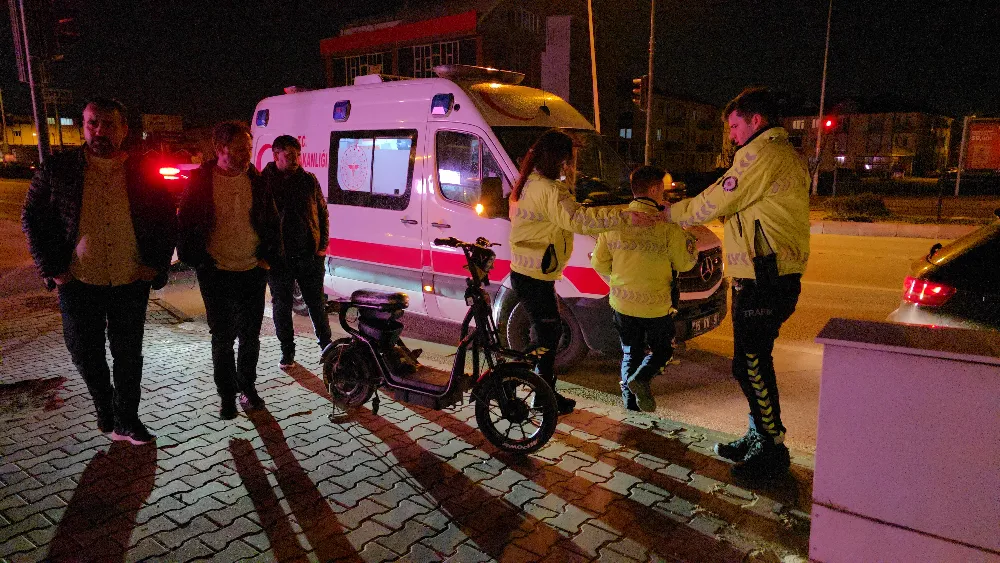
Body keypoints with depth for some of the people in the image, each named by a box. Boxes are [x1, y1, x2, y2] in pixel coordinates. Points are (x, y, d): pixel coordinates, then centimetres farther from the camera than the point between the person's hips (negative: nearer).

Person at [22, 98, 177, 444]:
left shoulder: (143, 174, -1)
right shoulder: (58, 169, -1)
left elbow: (167, 221, 6)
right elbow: (32, 218, 3)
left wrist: (156, 265, -3)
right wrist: (51, 269, -4)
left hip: (131, 284, 0)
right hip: (78, 284, 1)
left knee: (128, 356, 8)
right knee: (85, 355, 12)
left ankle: (126, 421, 24)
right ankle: (105, 409, 37)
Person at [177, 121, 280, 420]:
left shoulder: (257, 181, 2)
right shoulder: (200, 181, -6)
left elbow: (272, 221, 10)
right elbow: (185, 224, -2)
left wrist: (267, 257, 3)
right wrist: (199, 262, -6)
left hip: (253, 272, 3)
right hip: (216, 273, -2)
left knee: (250, 336, 11)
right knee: (222, 337, 6)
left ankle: (248, 386, 29)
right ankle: (227, 394, 21)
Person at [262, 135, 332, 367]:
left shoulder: (309, 180, 4)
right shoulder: (263, 182, -3)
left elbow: (323, 213, 10)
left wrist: (322, 245, 1)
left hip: (310, 256, 1)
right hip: (278, 258, -1)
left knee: (317, 303, 11)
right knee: (281, 306, 9)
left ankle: (327, 345, 26)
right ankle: (287, 351, 24)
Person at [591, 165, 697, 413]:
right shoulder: (667, 226, -15)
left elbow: (599, 262, 3)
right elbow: (685, 263, -5)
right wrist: (689, 239, 11)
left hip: (622, 304, 4)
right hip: (656, 306, -3)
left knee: (631, 351, 22)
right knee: (662, 349, 18)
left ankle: (630, 398, 14)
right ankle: (641, 377, -7)